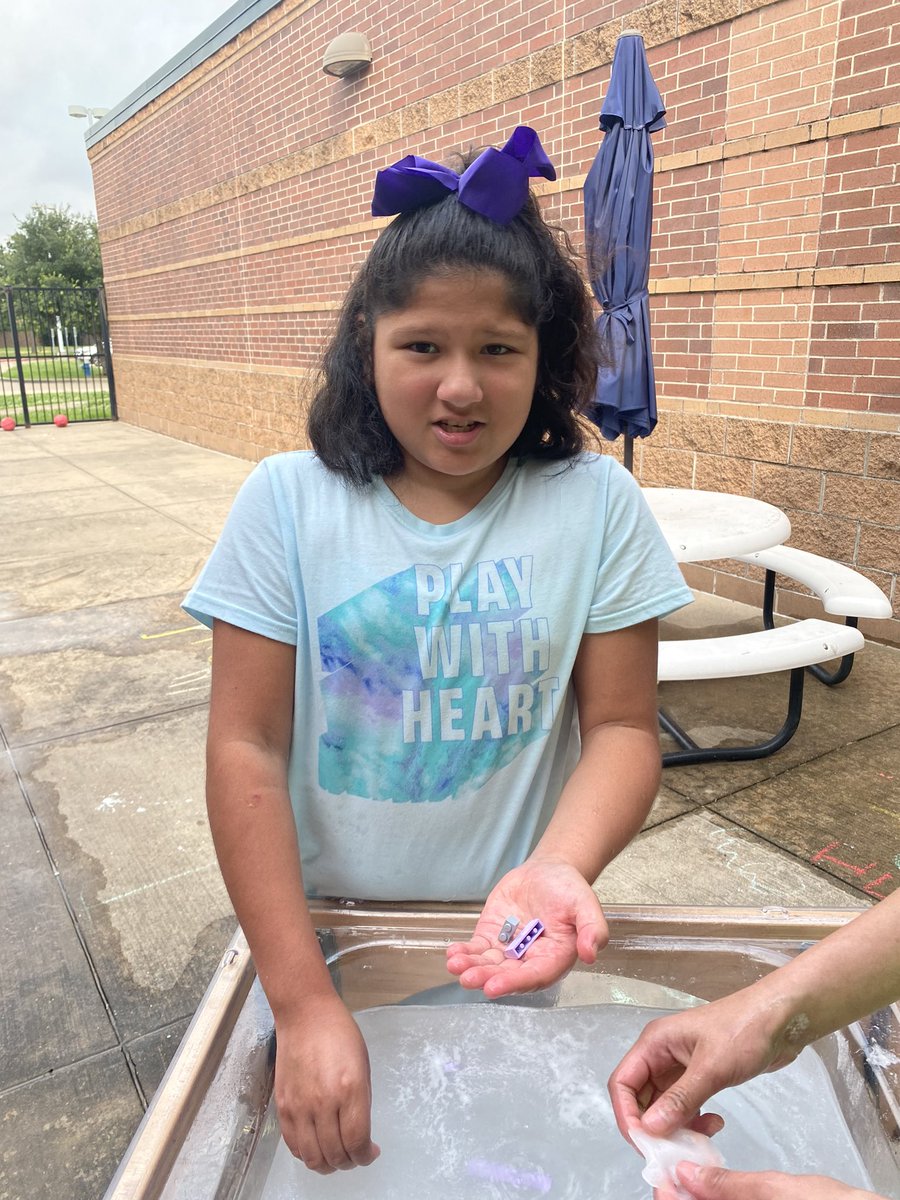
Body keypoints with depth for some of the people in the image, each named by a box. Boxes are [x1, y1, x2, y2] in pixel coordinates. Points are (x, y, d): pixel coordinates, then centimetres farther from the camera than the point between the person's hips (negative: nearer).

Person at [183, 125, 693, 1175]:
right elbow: (246, 747, -13)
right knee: (336, 1137, 24)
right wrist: (304, 1001, -17)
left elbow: (621, 726, -8)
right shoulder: (286, 502, -11)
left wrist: (559, 867, -28)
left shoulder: (598, 506, -10)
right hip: (321, 926, 1)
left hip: (510, 935, 0)